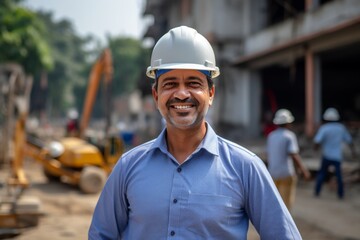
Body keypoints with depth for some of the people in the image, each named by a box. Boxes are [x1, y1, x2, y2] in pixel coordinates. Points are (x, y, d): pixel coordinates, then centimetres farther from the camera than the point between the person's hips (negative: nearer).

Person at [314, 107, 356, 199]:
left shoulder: (324, 128, -10)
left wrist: (317, 147, 2)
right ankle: (340, 194, 12)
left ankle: (317, 191, 15)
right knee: (339, 175, 10)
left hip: (327, 156, -1)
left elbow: (317, 141, -19)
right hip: (338, 156, 1)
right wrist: (353, 150, 20)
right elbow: (349, 140, 9)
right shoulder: (341, 128, 1)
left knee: (322, 173, 13)